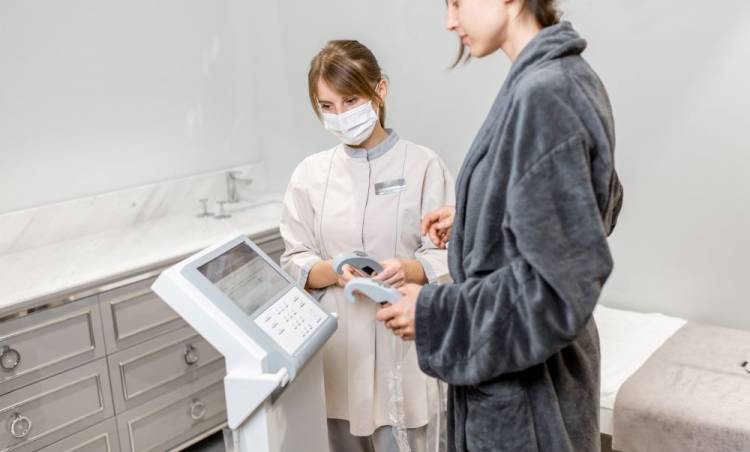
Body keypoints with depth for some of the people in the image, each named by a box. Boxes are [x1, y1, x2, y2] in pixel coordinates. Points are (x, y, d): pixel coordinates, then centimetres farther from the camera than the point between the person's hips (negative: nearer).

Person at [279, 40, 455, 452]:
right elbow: (294, 264, 3)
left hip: (403, 340, -2)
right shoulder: (310, 174, 4)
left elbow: (448, 256, -4)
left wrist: (410, 269, -25)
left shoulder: (423, 165, -4)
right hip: (337, 344, 3)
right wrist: (332, 271, -18)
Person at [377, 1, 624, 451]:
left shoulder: (542, 94, -25)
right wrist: (474, 218, 13)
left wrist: (434, 315, -18)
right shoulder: (571, 76, 3)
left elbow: (557, 285, -26)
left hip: (525, 385, -9)